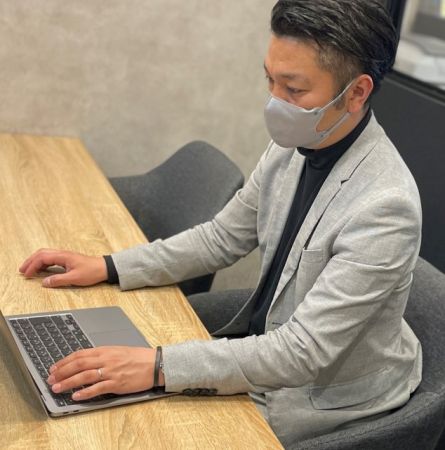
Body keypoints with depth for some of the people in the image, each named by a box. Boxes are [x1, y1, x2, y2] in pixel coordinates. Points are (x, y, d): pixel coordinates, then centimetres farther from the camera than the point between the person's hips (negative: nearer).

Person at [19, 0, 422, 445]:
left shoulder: (385, 206, -31)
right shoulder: (293, 147, -7)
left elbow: (304, 352, -30)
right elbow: (222, 238, 4)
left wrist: (159, 366, -35)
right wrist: (108, 267, -3)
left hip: (328, 395, -6)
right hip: (270, 346, 6)